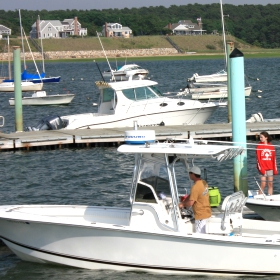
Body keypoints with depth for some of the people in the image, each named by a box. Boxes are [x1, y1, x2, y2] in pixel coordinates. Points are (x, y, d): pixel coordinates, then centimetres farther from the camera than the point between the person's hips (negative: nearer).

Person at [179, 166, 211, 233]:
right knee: (203, 234, 15)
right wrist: (183, 202, 13)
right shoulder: (203, 183, 6)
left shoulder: (195, 187, -23)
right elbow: (192, 195, 16)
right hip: (206, 212, 9)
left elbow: (190, 203, -23)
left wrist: (182, 205, -4)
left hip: (201, 215, -9)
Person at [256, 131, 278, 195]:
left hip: (270, 169, 3)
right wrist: (260, 168, -12)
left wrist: (275, 169, 4)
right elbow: (258, 158, -4)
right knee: (263, 185, -6)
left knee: (270, 184, 3)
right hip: (263, 169, -3)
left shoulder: (271, 146, 6)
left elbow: (274, 158, 8)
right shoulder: (259, 146, 0)